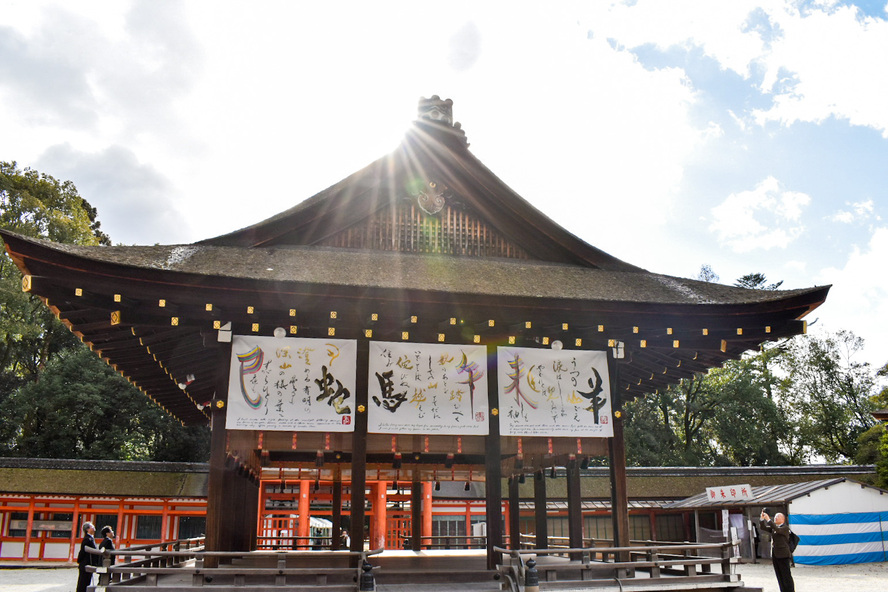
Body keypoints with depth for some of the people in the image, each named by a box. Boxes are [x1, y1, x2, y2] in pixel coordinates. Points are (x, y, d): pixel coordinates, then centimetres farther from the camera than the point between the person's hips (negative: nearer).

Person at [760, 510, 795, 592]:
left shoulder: (785, 528, -6)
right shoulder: (773, 527, 16)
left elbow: (777, 529, -24)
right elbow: (763, 527, 10)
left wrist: (768, 520, -28)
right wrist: (762, 518, -4)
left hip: (783, 555, -7)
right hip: (774, 555, 7)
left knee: (786, 575, -4)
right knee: (779, 576, 10)